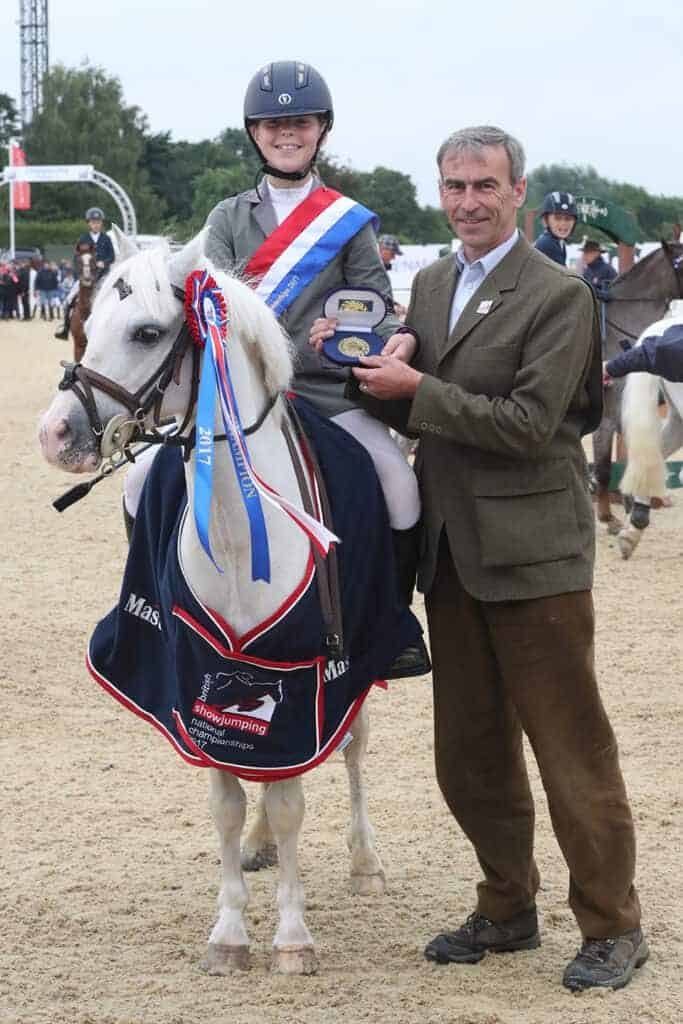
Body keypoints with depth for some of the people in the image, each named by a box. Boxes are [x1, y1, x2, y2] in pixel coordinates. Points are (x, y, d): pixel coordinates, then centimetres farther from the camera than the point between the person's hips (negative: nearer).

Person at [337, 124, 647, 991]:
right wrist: (385, 373, -7)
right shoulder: (430, 285, 12)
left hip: (530, 553, -7)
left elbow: (529, 424, -18)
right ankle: (507, 910, 28)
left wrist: (417, 388, -19)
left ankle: (611, 927, 9)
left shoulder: (558, 296, -11)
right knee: (470, 754, 14)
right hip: (452, 553, 7)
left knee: (570, 745, -1)